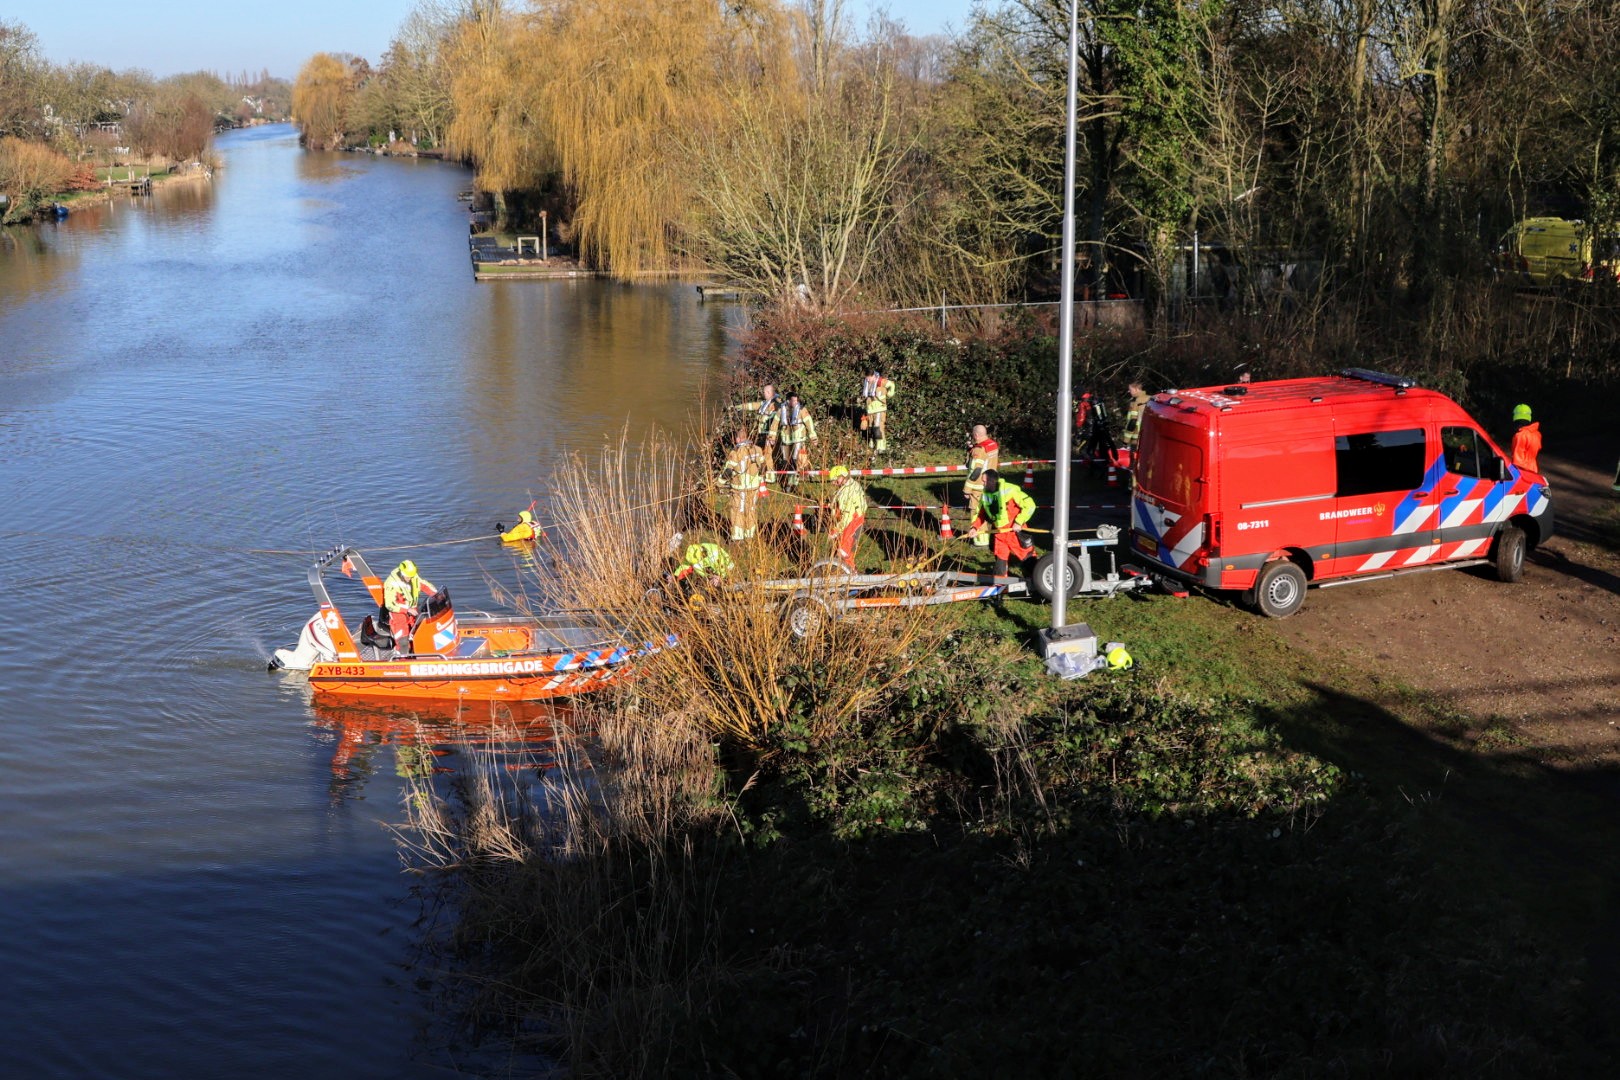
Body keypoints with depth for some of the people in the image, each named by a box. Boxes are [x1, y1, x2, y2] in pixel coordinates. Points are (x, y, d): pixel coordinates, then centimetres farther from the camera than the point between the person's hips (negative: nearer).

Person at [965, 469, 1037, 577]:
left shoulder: (1009, 490, -21)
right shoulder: (985, 495, 1)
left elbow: (1029, 505, -17)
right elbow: (981, 514, 12)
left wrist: (1019, 522, -19)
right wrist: (974, 527, -5)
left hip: (1015, 530, -6)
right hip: (998, 531, 6)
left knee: (1026, 554, 4)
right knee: (1000, 556, 12)